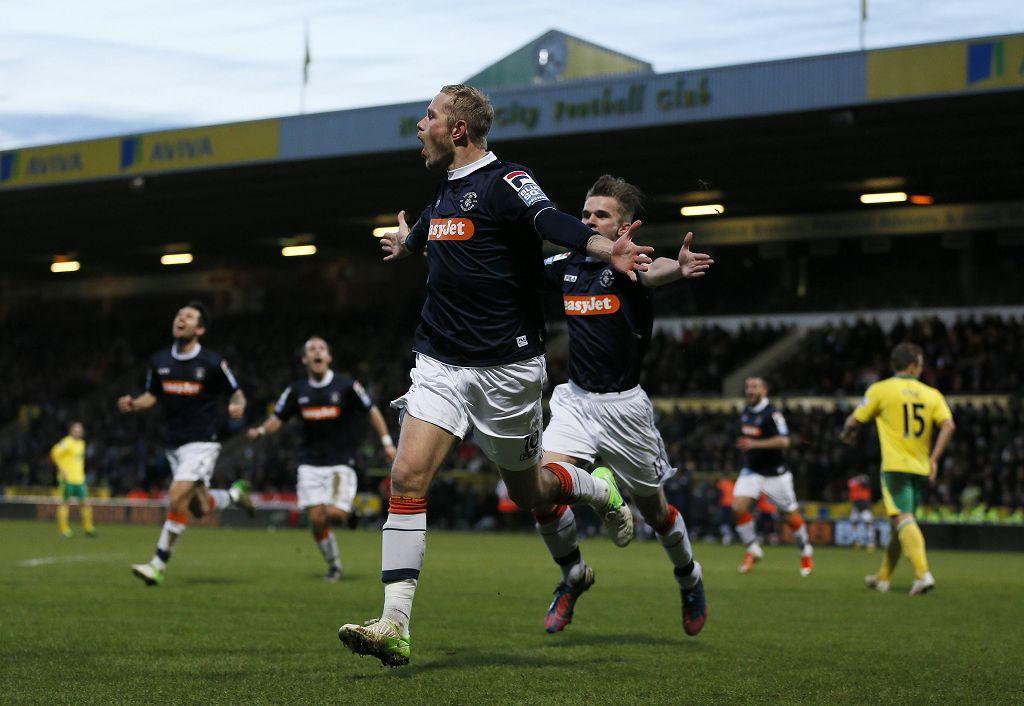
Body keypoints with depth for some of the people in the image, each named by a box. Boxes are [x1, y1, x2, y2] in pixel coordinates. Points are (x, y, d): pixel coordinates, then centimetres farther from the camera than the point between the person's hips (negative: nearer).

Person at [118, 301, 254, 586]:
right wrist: (132, 404, -5)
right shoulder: (159, 361, 3)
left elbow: (236, 392, 0)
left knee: (178, 498, -17)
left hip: (201, 442, -6)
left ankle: (158, 565, -9)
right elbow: (152, 395, 15)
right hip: (174, 443, 6)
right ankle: (235, 493, 40)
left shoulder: (213, 362, -10)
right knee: (199, 508, 9)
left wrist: (238, 406, -23)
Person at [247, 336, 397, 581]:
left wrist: (386, 442, 0)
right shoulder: (296, 390, 2)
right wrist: (261, 430, -12)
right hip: (310, 463, 3)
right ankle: (333, 565, 13)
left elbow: (372, 411, 4)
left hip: (341, 462, -2)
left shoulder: (346, 386, -5)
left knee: (334, 513, -18)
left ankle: (349, 513, 20)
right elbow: (278, 419, 9)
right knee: (317, 518, -6)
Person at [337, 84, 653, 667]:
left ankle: (600, 490, 45)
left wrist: (607, 249, -52)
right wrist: (407, 242, 58)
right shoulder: (447, 190, 11)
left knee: (528, 491, 10)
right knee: (408, 477, -11)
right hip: (441, 363, 6)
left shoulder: (505, 182, -12)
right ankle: (395, 627, -12)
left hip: (507, 367, -6)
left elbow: (553, 222, -32)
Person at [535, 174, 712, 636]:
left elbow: (652, 271, -39)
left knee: (653, 510, 10)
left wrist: (678, 268, -63)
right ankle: (573, 575, 8)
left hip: (624, 406, -4)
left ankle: (689, 579, 40)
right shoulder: (567, 265, 2)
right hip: (575, 400, 4)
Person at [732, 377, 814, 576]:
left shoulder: (772, 414, -17)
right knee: (739, 507, -15)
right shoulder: (745, 412, 6)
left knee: (791, 515, 5)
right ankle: (753, 550, 1)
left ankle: (806, 552, 29)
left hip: (774, 473, -6)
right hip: (751, 471, 6)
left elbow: (783, 441, -30)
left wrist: (755, 444, -34)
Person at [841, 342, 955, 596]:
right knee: (900, 523, 17)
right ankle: (883, 578, 29)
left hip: (895, 466, -5)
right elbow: (948, 425, -6)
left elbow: (853, 421, 4)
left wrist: (847, 434, 27)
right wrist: (934, 459, -4)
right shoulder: (932, 394, 8)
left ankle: (923, 573, -33)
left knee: (903, 520, -14)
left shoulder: (880, 390, 0)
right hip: (921, 469, 5)